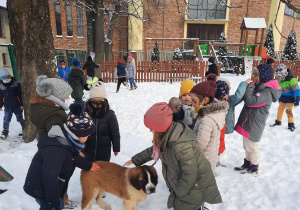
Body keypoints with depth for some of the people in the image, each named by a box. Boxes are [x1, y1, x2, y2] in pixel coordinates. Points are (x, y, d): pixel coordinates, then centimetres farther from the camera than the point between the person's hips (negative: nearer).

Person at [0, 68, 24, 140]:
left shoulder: (16, 84, -10)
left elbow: (20, 95, -6)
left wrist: (22, 104, -6)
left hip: (17, 106, -2)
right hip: (7, 107, 3)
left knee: (20, 118, 8)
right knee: (6, 119, 3)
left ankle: (25, 129, 29)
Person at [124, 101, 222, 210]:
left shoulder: (181, 146, -36)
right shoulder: (168, 136, -9)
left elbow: (190, 174, -27)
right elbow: (154, 150, 8)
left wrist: (179, 192, -11)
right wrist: (135, 160, 16)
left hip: (195, 186, -7)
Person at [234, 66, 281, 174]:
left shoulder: (266, 92, -22)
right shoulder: (259, 87, 8)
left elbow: (250, 101, -35)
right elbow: (247, 100, 17)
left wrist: (250, 85, -25)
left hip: (254, 125, -9)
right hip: (248, 123, 10)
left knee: (252, 147, 8)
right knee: (246, 146, 22)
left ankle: (254, 167, 28)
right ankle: (247, 163, 40)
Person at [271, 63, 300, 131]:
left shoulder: (291, 79, -23)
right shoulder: (280, 80, 0)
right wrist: (279, 98, 21)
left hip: (290, 98, -7)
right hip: (282, 98, 7)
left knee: (289, 111, -5)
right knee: (280, 110, 10)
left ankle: (291, 125, 9)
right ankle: (278, 122, 24)